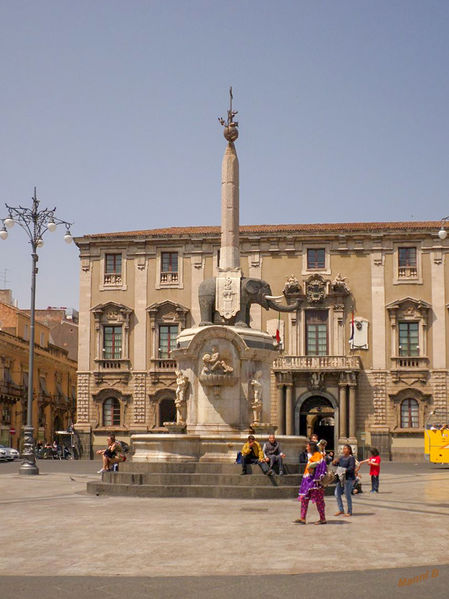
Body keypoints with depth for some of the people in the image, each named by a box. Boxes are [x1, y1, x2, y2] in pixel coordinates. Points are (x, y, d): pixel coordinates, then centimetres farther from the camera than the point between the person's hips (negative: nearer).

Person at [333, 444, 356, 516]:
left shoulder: (351, 458, -9)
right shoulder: (341, 457, 11)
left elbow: (352, 468, -18)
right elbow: (335, 464, 14)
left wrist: (345, 470, -30)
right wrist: (334, 462, -8)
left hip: (349, 479, -7)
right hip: (341, 478, 7)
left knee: (347, 495, -3)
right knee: (337, 493, 5)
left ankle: (349, 512, 9)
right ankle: (341, 510, 17)